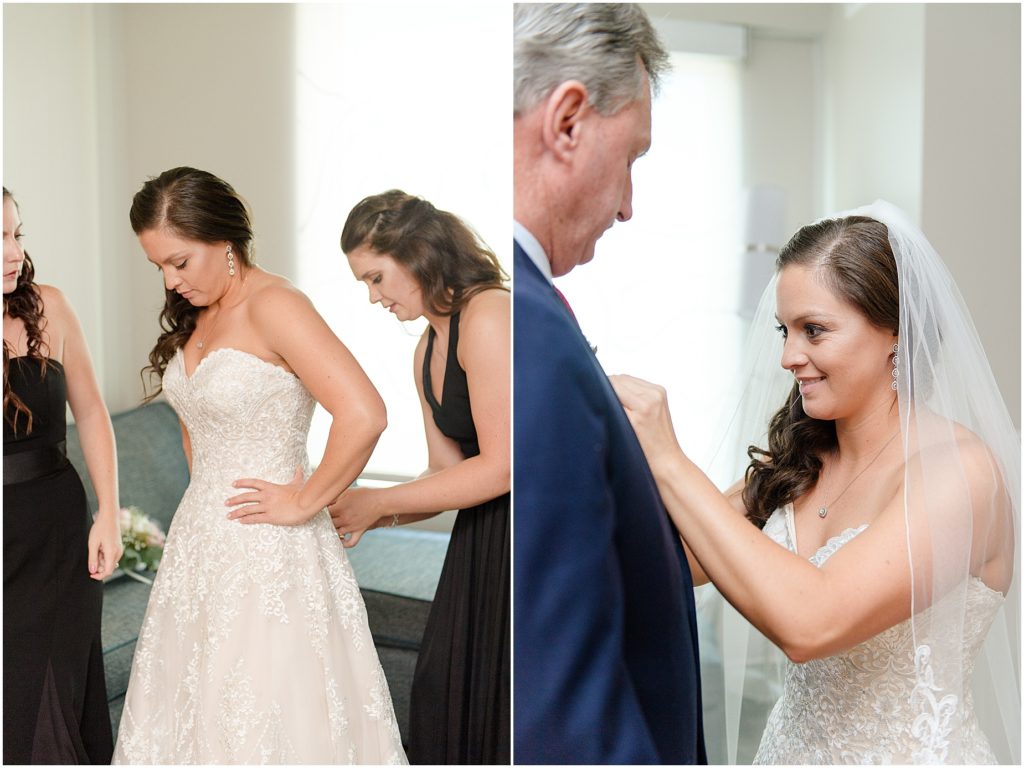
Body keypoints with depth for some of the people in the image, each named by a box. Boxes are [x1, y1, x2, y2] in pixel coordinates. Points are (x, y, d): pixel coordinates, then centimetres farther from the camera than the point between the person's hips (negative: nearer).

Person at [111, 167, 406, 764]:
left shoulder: (273, 306, -17)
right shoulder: (196, 316, 10)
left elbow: (364, 416, -29)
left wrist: (304, 503, -18)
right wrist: (204, 488, 14)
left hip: (268, 550, -8)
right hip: (202, 538, 9)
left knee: (268, 717, 0)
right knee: (198, 706, 15)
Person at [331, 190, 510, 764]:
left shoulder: (488, 317, -17)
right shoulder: (428, 350, 12)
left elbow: (501, 466, -19)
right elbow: (449, 470, 12)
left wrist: (378, 504, -13)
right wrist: (363, 514, 0)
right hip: (482, 544, 9)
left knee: (504, 709, 1)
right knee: (442, 695, 12)